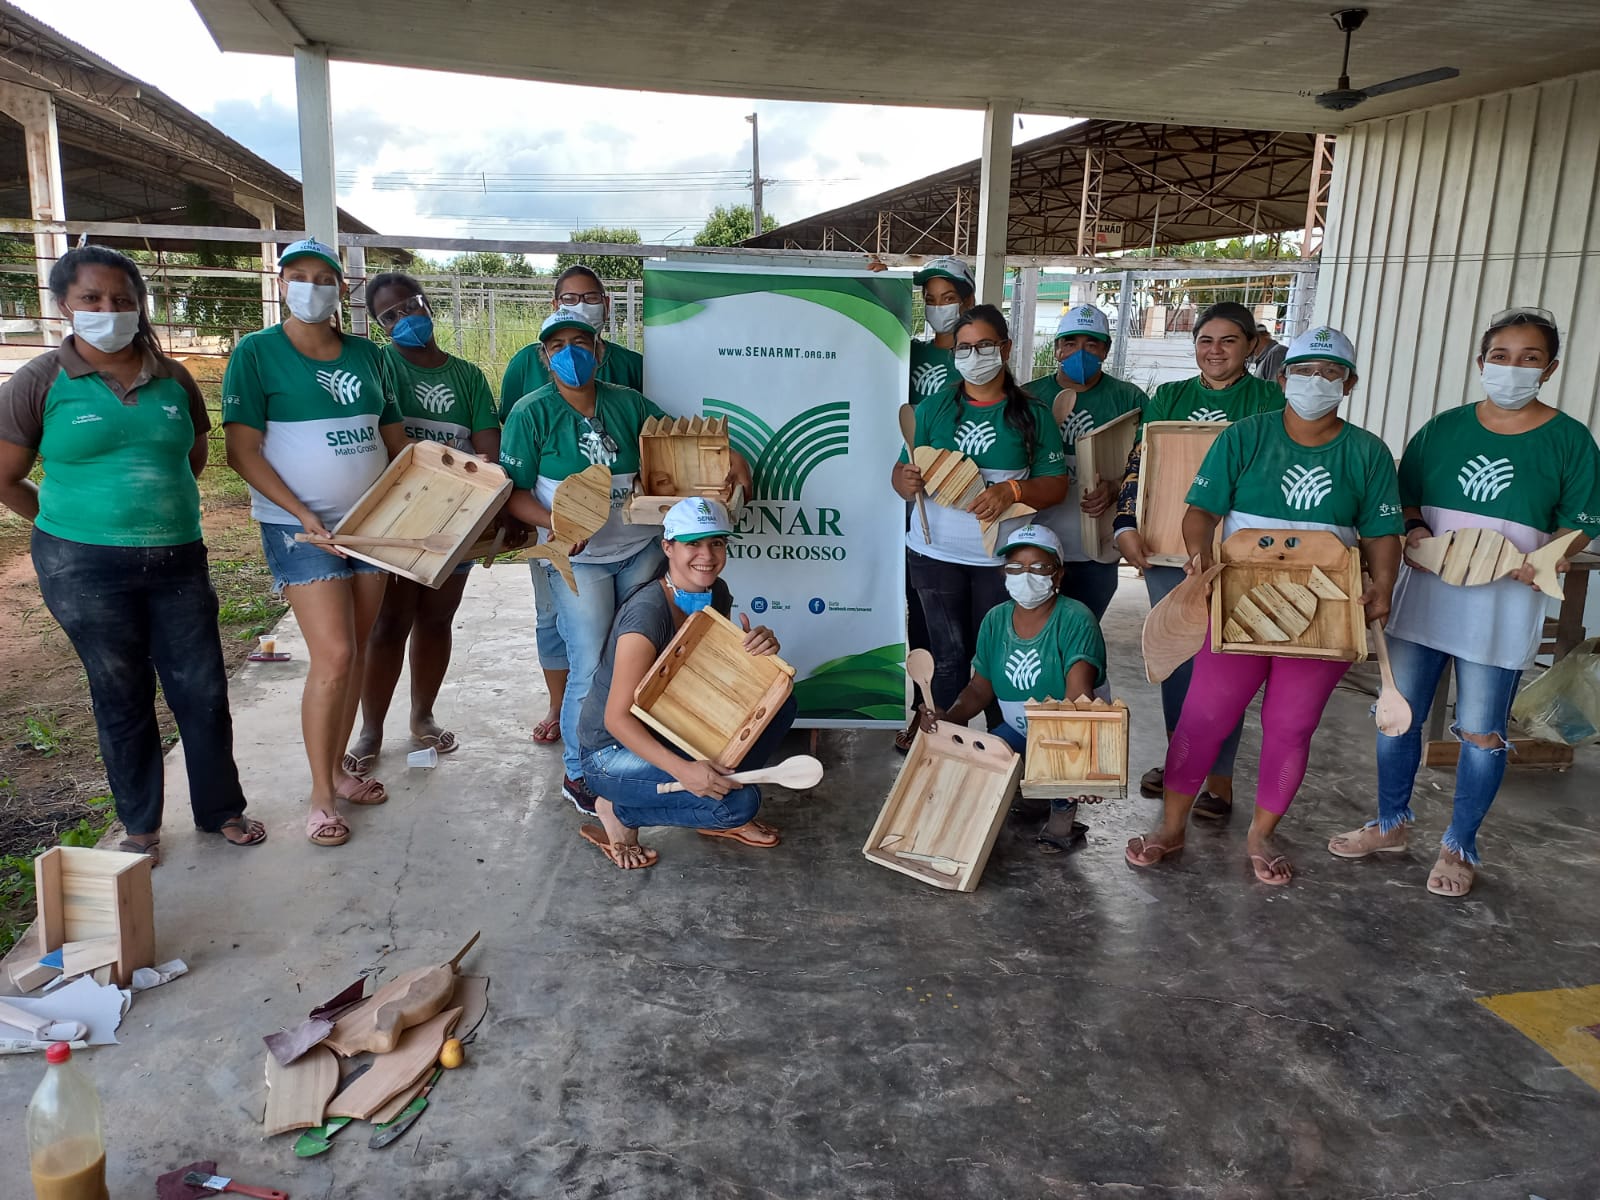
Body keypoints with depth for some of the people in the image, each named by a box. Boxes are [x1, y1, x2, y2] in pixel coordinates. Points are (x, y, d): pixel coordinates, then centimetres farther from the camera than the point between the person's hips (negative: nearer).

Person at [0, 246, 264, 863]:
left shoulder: (173, 377, 5)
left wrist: (163, 511, 13)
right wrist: (78, 528, 4)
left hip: (179, 562, 3)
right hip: (86, 570, -2)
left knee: (203, 692, 6)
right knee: (123, 699, 9)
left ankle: (221, 808, 24)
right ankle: (140, 826, 25)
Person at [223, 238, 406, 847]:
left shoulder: (366, 355, 9)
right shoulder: (256, 352, -6)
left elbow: (395, 438, 14)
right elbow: (242, 450, -11)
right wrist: (304, 514, -19)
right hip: (300, 528, -5)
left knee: (356, 653, 10)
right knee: (333, 656, -11)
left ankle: (338, 768, 26)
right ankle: (321, 796, 3)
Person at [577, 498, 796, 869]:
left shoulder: (716, 595, -3)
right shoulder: (647, 613, -27)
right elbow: (617, 718, -27)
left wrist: (760, 650, -16)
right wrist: (682, 770, -38)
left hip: (668, 732, 8)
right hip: (612, 752, -8)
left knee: (778, 704, -4)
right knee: (738, 802, -24)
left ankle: (721, 816, 7)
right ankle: (619, 812, -3)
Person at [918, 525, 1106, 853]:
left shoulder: (1075, 620, -20)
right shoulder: (996, 620, -2)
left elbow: (1078, 696, -32)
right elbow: (980, 688, 4)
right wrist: (948, 717, -17)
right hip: (1017, 730, 5)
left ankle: (1063, 807, -1)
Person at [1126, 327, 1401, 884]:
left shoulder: (1368, 453, 4)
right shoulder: (1243, 437, -1)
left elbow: (1382, 532, 4)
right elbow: (1202, 509, -6)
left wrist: (1382, 587, -13)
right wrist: (1202, 554, -25)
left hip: (1324, 614, 2)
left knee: (1291, 727, 9)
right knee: (1203, 716, 0)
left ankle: (1261, 836, 28)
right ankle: (1171, 828, 15)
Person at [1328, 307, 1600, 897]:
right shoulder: (1444, 428, 6)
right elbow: (1402, 498, 10)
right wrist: (1414, 532, -10)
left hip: (1504, 604, -3)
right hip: (1423, 591, 3)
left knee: (1480, 732, 4)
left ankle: (1459, 847, 21)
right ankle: (1390, 825, 27)